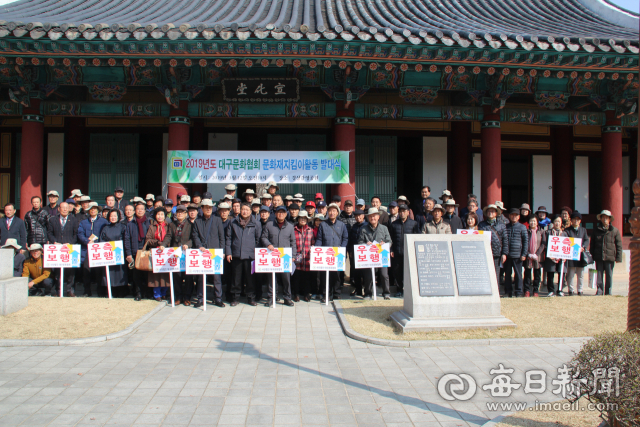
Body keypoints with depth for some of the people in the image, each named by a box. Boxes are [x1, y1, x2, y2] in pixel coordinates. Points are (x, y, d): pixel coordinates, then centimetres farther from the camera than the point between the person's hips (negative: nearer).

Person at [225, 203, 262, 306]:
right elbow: (228, 238, 8)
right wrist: (228, 253, 2)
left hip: (250, 255, -1)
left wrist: (257, 254, 1)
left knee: (250, 277, 4)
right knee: (236, 277, 7)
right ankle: (235, 297, 18)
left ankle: (251, 298, 16)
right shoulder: (233, 223, 7)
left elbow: (258, 239, 8)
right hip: (236, 255, 1)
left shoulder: (256, 224, 4)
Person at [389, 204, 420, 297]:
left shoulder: (413, 223, 5)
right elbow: (390, 238, 11)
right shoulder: (394, 224, 11)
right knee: (396, 271, 6)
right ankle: (400, 289, 22)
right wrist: (391, 250, 3)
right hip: (397, 253, 2)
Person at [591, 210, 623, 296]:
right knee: (599, 275, 4)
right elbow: (592, 244, 13)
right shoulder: (596, 230, 9)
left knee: (609, 276, 5)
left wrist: (618, 258, -4)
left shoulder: (615, 231, 3)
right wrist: (592, 255, 8)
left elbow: (619, 245, 2)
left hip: (610, 257, -1)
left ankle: (608, 292, 15)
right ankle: (599, 291, 12)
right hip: (598, 257, 2)